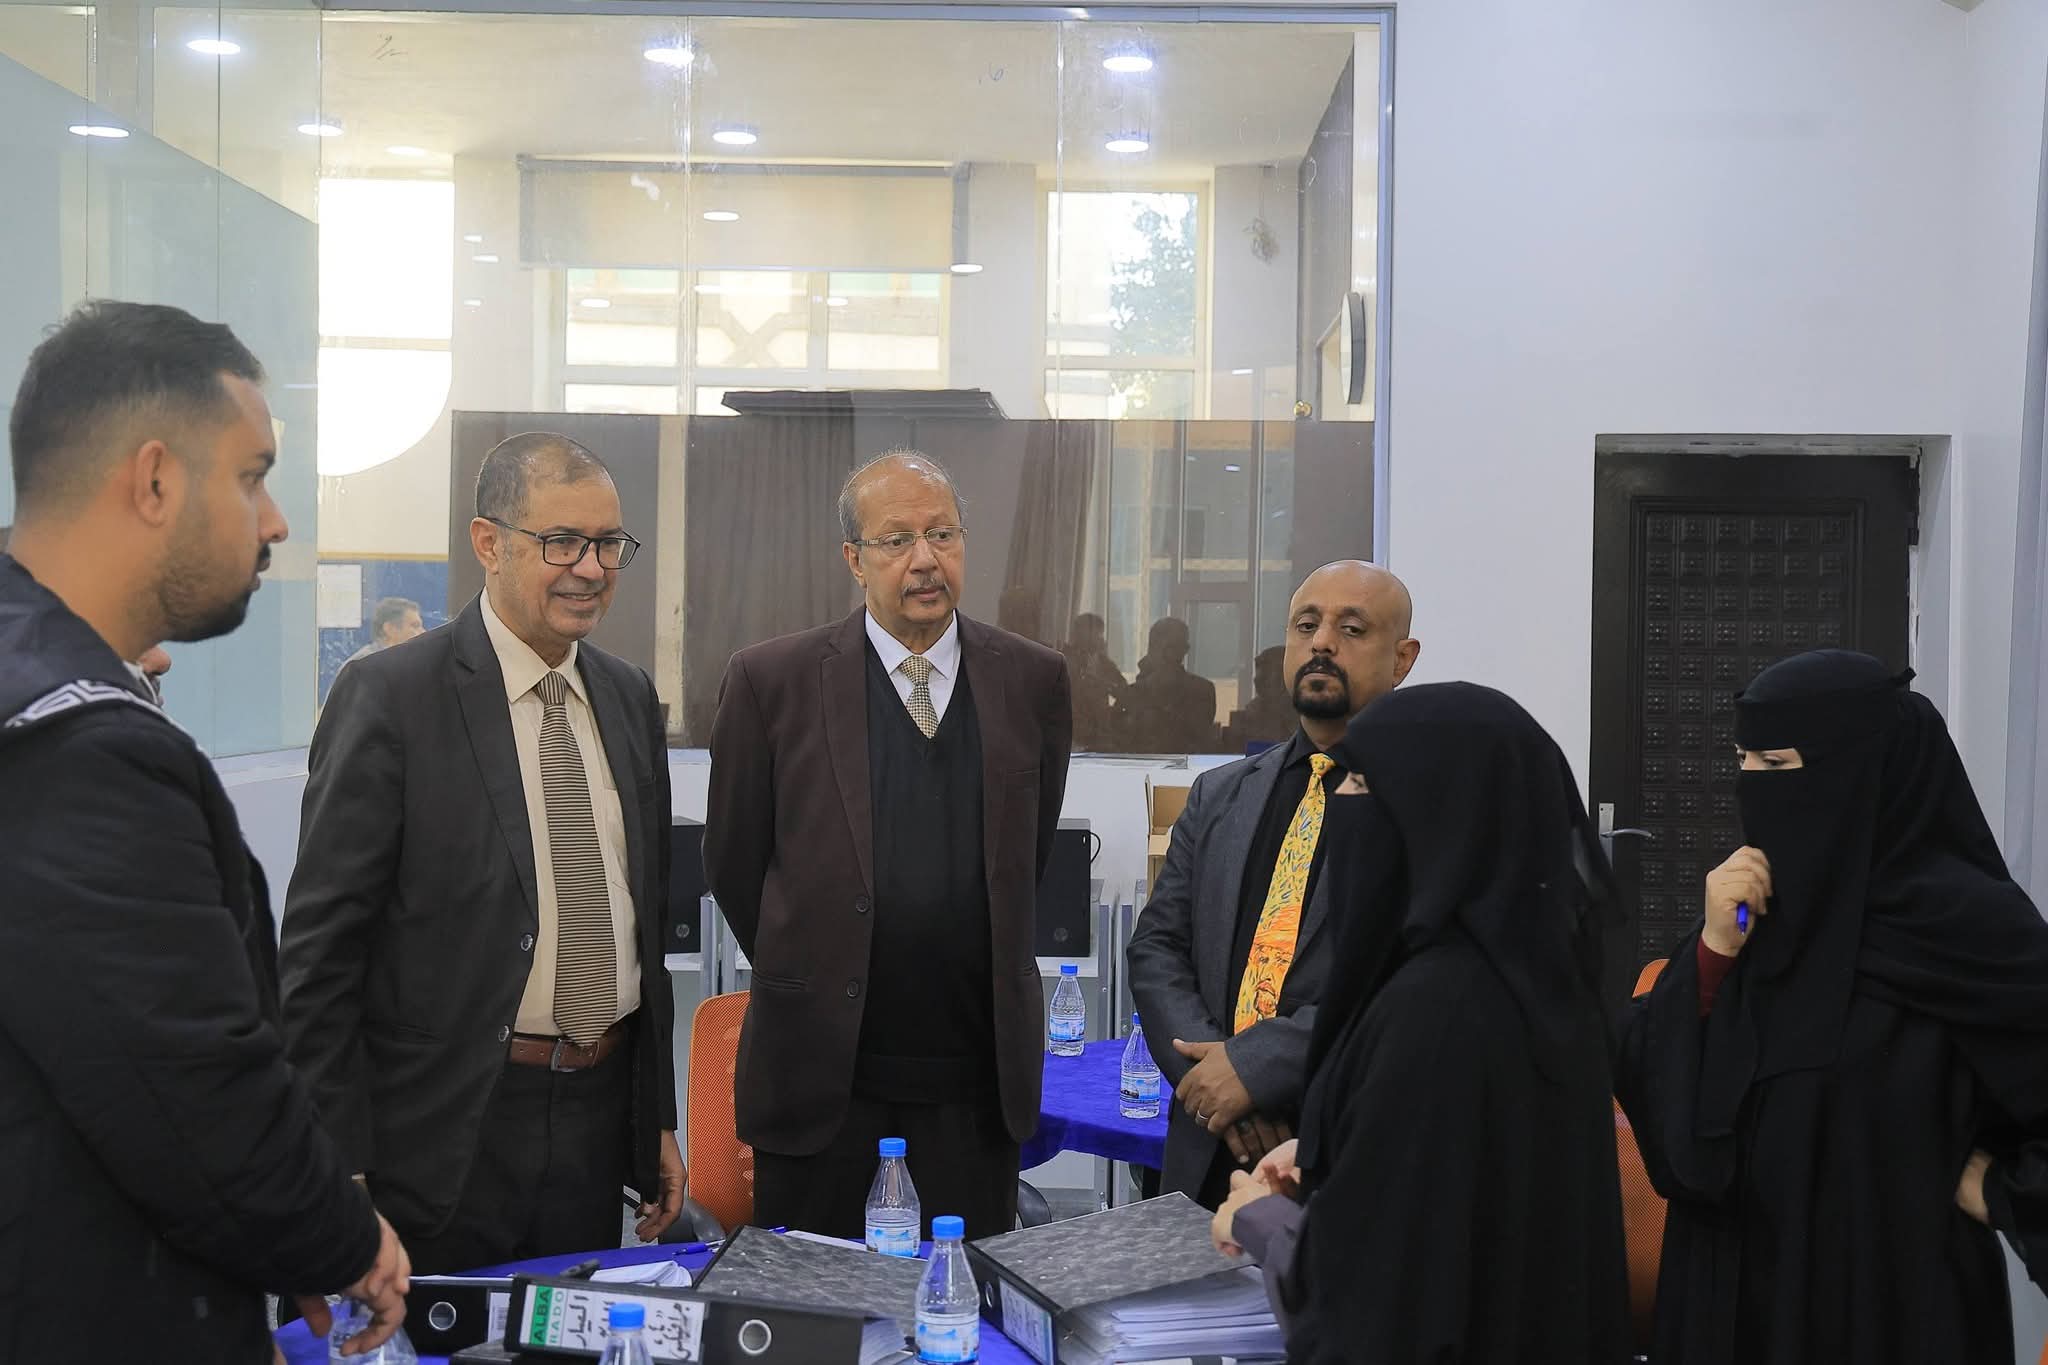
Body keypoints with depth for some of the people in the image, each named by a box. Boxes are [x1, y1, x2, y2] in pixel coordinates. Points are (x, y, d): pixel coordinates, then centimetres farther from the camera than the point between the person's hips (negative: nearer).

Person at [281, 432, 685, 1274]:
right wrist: (340, 1172, -13)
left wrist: (658, 1119, 15)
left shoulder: (629, 697, 10)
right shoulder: (389, 698, -10)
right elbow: (321, 945, -10)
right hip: (447, 1134, -5)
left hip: (599, 1116, 6)